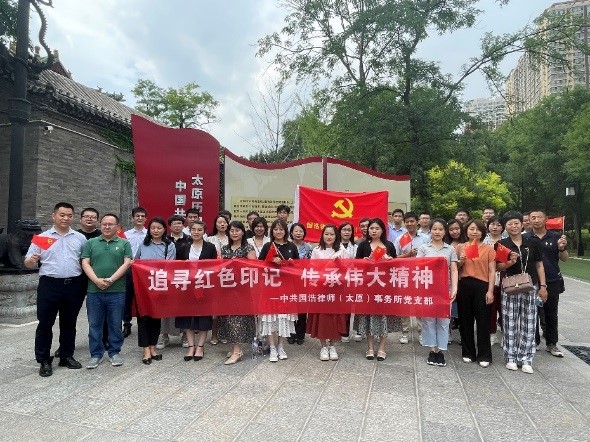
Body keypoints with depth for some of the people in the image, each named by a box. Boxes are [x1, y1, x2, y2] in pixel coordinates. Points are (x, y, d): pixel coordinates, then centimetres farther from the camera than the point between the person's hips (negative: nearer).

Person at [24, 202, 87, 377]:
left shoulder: (80, 238, 8)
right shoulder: (42, 237, 4)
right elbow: (28, 262, 2)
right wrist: (31, 260, -20)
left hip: (73, 285, 2)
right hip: (49, 285, -2)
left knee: (69, 323, 12)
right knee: (45, 324, 4)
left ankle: (67, 356, 25)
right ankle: (44, 360, 16)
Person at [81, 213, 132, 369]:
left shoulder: (124, 243, 5)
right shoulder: (91, 243, 9)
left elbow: (127, 263, -4)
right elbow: (85, 263, 1)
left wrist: (111, 280, -14)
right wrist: (97, 280, -13)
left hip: (117, 291, -1)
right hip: (94, 291, 1)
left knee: (115, 324, 8)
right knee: (94, 324, 9)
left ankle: (114, 352, 22)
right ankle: (96, 354, 22)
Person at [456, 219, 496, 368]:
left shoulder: (488, 249, 4)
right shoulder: (460, 247, 8)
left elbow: (492, 271, 1)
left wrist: (490, 291, -7)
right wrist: (460, 262, -8)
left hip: (482, 286, -2)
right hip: (464, 286, 2)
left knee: (483, 321, 2)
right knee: (465, 320, 9)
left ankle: (484, 355, 14)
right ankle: (468, 353, 22)